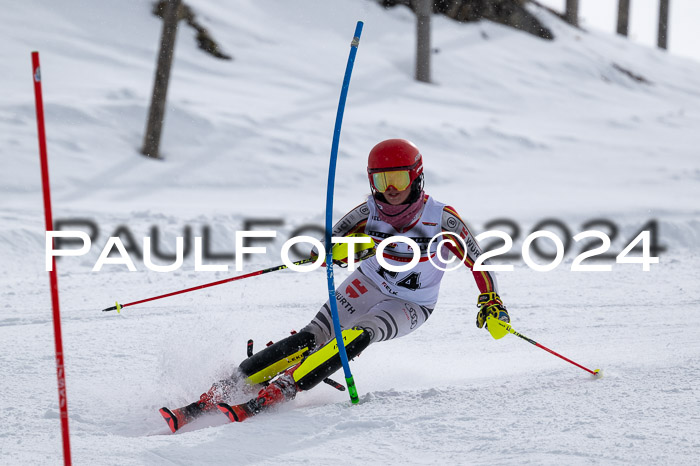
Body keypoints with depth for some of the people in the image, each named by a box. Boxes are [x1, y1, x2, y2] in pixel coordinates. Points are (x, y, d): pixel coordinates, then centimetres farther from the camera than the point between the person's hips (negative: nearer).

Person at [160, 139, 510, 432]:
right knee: (313, 337, -20)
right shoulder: (369, 212, -12)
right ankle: (216, 394, -26)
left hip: (409, 307, -2)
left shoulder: (442, 219, -19)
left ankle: (271, 397, -39)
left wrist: (491, 302, -23)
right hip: (368, 285, 2)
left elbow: (478, 261, -9)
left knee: (357, 336, -32)